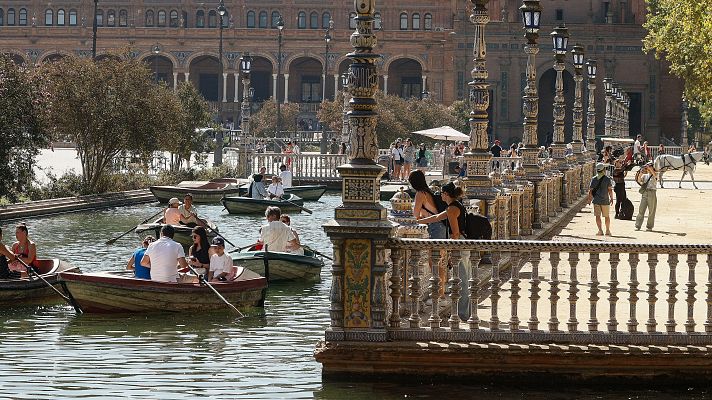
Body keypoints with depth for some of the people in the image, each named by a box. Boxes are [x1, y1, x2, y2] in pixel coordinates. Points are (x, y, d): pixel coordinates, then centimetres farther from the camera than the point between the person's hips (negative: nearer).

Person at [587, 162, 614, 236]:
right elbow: (610, 190, -5)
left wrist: (589, 198, 11)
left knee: (597, 216, 2)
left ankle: (600, 230, -8)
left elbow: (590, 190, 0)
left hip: (596, 200, 1)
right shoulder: (607, 179, -7)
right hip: (605, 200, -1)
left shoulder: (593, 179, -1)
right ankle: (607, 231, 20)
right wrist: (611, 198, 7)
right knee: (607, 216, 13)